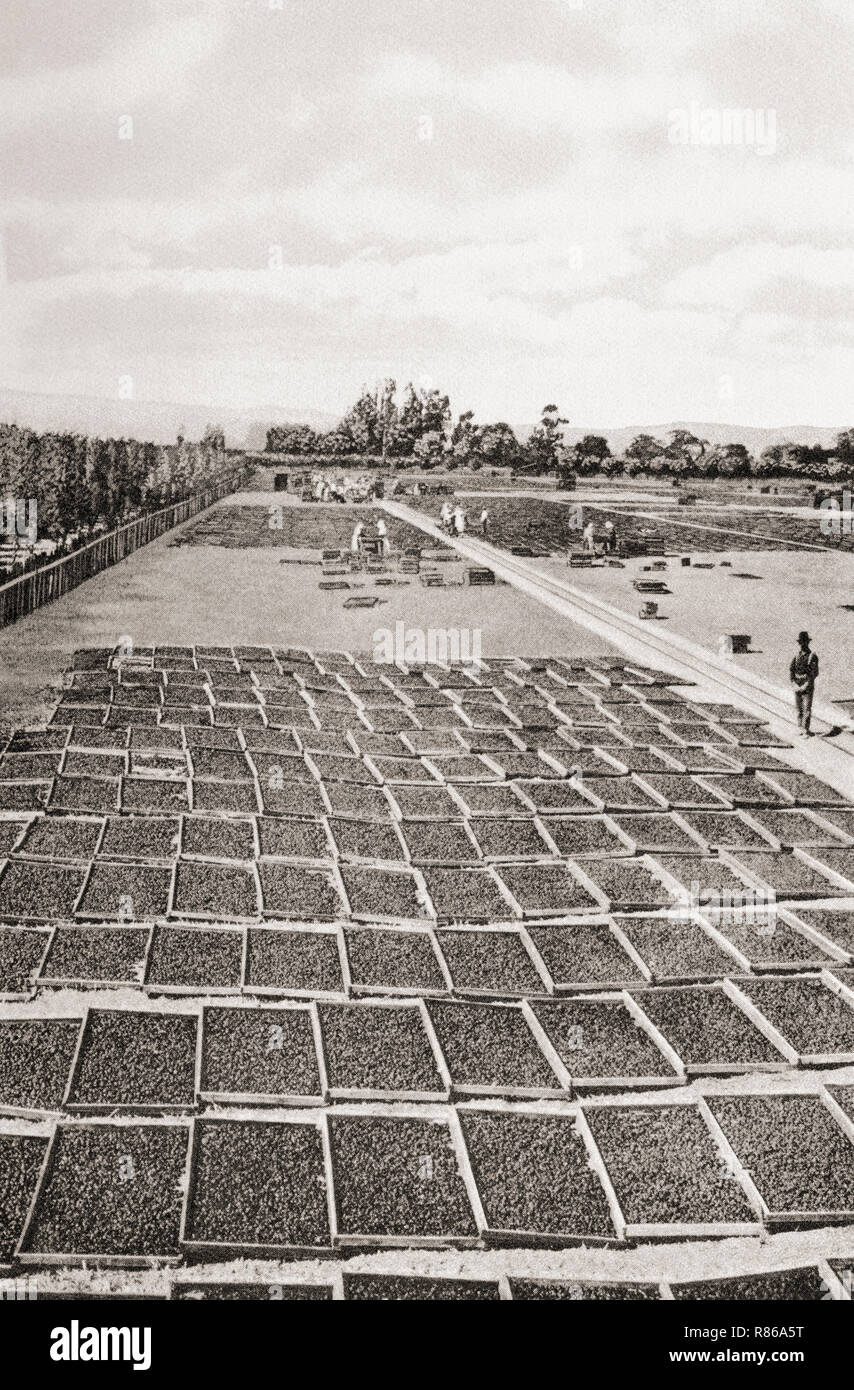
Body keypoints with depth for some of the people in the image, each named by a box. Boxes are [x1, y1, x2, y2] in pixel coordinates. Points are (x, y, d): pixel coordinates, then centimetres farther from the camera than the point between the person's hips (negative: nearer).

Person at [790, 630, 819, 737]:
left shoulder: (812, 656, -8)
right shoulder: (796, 655, 7)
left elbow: (814, 673, -12)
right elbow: (791, 671, 5)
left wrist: (805, 686, -16)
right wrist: (794, 684, -7)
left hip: (808, 686, -5)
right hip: (798, 686, 5)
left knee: (807, 709, -7)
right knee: (798, 708, 10)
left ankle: (806, 731, -7)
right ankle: (801, 727, 21)